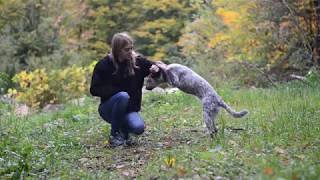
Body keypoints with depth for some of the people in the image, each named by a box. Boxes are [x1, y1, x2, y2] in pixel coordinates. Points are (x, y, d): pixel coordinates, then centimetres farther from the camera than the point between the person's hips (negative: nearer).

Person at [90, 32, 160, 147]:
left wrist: (156, 70, -20)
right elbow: (94, 90, -12)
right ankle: (114, 134, -17)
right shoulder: (104, 65, -11)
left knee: (138, 128, -29)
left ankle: (123, 128, 9)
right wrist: (118, 91, -23)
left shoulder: (138, 61, -4)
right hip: (109, 109, -2)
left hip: (130, 108, 2)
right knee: (123, 96, -34)